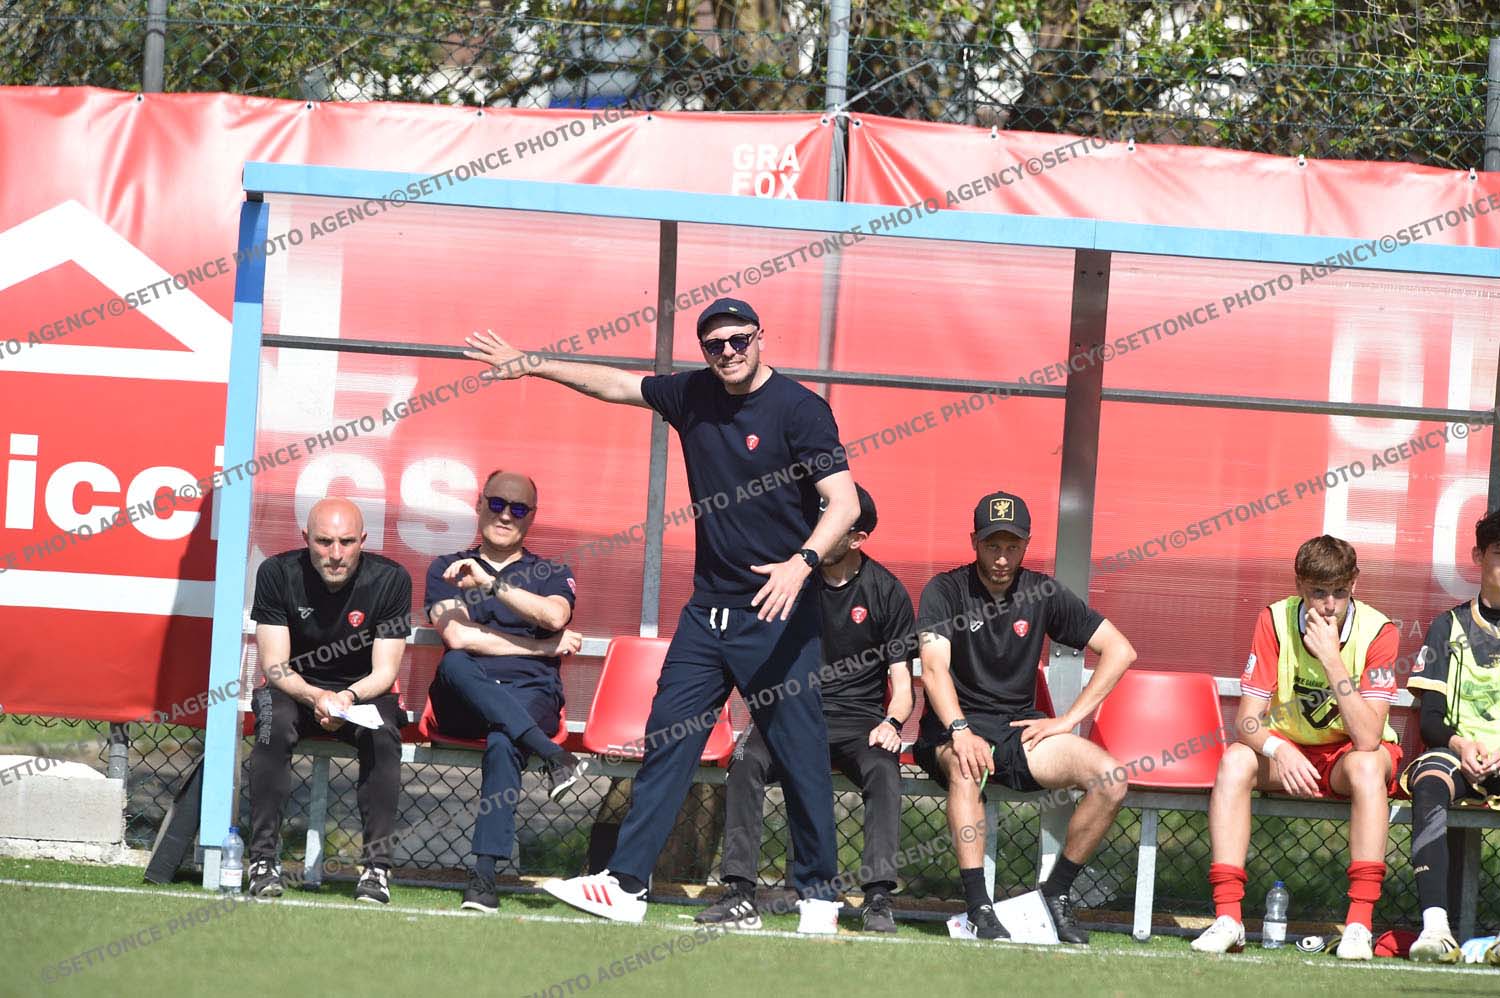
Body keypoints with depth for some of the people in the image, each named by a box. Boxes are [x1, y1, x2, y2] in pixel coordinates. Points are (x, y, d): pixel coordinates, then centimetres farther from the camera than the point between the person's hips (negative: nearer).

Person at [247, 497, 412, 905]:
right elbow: (275, 666, -14)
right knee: (274, 724, -33)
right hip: (295, 689, 0)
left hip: (363, 692, 0)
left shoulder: (390, 580, -13)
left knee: (381, 733, -33)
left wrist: (349, 697, -34)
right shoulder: (278, 573, -13)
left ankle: (377, 867, -30)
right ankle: (264, 861, -32)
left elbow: (384, 672, -11)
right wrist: (315, 697, -34)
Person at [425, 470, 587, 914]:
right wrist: (548, 646, 2)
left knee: (503, 742, -36)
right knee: (454, 665, -35)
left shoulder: (552, 575, 20)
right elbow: (459, 636, 1)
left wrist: (491, 584, -16)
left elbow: (554, 616, -5)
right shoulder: (448, 570, 19)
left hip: (532, 697, -1)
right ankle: (553, 757, -45)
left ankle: (484, 873, -47)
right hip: (463, 706, 1)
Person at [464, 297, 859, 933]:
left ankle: (817, 894, 7)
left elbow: (844, 503, -17)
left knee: (800, 755, -4)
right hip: (708, 610, 6)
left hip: (777, 615, -6)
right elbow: (616, 384, 23)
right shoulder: (694, 396, 8)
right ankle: (625, 885, 1)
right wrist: (531, 365, 22)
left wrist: (803, 562, -32)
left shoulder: (798, 409, -10)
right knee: (666, 742, 2)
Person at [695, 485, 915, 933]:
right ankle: (740, 894, -35)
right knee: (746, 758, -31)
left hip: (857, 719, -1)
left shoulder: (886, 591, 4)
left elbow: (902, 682, 4)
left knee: (883, 769, -34)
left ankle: (878, 899, -35)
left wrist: (891, 723, -18)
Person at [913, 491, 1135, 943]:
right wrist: (960, 731, -36)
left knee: (1109, 779, -20)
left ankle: (1056, 894, -7)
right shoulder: (946, 591, -3)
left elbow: (1120, 650, 6)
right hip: (956, 724, -4)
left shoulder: (1042, 593, 5)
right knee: (966, 768, -40)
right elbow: (934, 667, -18)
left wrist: (1068, 721, -3)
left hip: (1019, 727, 4)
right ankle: (978, 907, -41)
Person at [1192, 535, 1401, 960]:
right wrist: (1278, 749, -38)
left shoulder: (1377, 631, -19)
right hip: (1288, 751, 2)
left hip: (1347, 754, -2)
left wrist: (1331, 658, -33)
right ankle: (1227, 919, -32)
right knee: (1235, 760, -28)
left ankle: (1359, 924, -38)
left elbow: (1367, 739, -28)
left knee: (1366, 765, -36)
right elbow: (1247, 721, -16)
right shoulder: (1275, 621, -13)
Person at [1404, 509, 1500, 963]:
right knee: (1429, 781, -35)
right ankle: (1435, 925, -46)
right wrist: (1458, 743, -15)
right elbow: (1430, 716, 7)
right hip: (1458, 752, 1)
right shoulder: (1450, 628, 14)